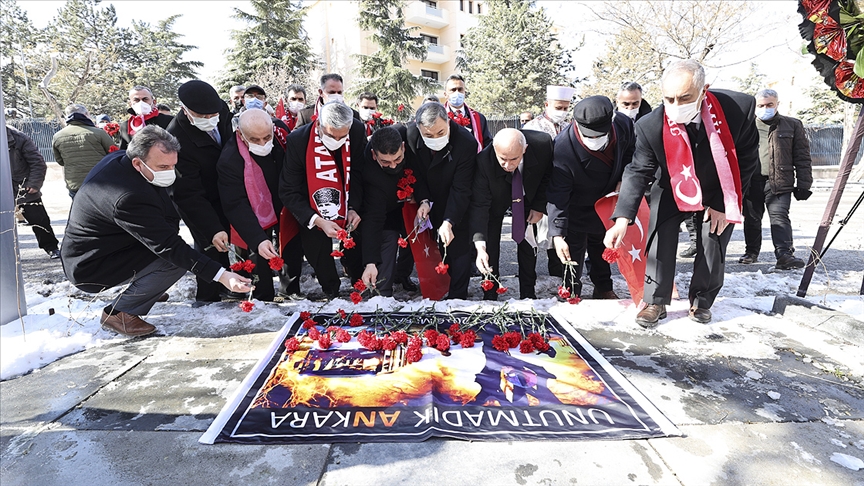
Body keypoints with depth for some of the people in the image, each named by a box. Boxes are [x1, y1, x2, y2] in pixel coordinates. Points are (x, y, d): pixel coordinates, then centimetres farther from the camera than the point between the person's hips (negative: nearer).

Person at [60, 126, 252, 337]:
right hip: (89, 268, -9)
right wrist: (221, 275, -37)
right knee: (177, 260, -22)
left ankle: (145, 288, 21)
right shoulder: (129, 198, -34)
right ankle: (119, 312, -6)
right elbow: (170, 247, -34)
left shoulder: (119, 159, -6)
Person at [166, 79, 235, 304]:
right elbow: (189, 195, -33)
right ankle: (208, 299, 14)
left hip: (225, 191, 7)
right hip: (199, 201, -6)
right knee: (212, 247, -7)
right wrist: (213, 230, -40)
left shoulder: (222, 109, -18)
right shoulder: (177, 140, -35)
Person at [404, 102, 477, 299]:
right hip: (430, 202, 4)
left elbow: (460, 189, -29)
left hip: (457, 205, -4)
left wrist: (449, 222, -36)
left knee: (458, 248, -2)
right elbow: (416, 173, -4)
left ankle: (457, 298, 8)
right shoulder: (411, 136, -18)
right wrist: (423, 200, -19)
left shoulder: (466, 143, -31)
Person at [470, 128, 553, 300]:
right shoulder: (484, 161, -39)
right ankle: (490, 296, 10)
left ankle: (528, 294, 19)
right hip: (496, 200, -2)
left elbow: (548, 174, -10)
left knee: (528, 242, 5)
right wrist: (480, 246, -47)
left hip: (527, 196, 2)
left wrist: (539, 206, -13)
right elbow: (479, 205, -37)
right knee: (490, 244, -5)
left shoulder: (543, 143, -34)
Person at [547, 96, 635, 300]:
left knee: (602, 247, 22)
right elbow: (557, 196, -34)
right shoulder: (563, 149, -38)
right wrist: (557, 234, -40)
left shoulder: (623, 125, -23)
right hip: (576, 211, -5)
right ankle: (571, 295, 21)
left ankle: (604, 289, 42)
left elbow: (631, 153, 1)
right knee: (573, 255, 0)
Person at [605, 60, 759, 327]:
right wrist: (623, 219, -36)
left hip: (719, 193, 1)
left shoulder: (739, 107, -28)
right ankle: (655, 302, 7)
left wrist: (723, 204, -13)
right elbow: (639, 172, -24)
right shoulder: (651, 126, -29)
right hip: (672, 192, 0)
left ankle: (701, 301, 24)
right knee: (659, 241, -8)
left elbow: (747, 159, -14)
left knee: (713, 246, 3)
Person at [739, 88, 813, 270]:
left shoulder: (792, 125, 8)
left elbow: (802, 157, 6)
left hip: (779, 182, -2)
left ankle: (784, 255, -15)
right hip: (751, 182, 2)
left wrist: (804, 184, -1)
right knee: (751, 219, 10)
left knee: (780, 217, -11)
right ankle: (751, 252, 22)